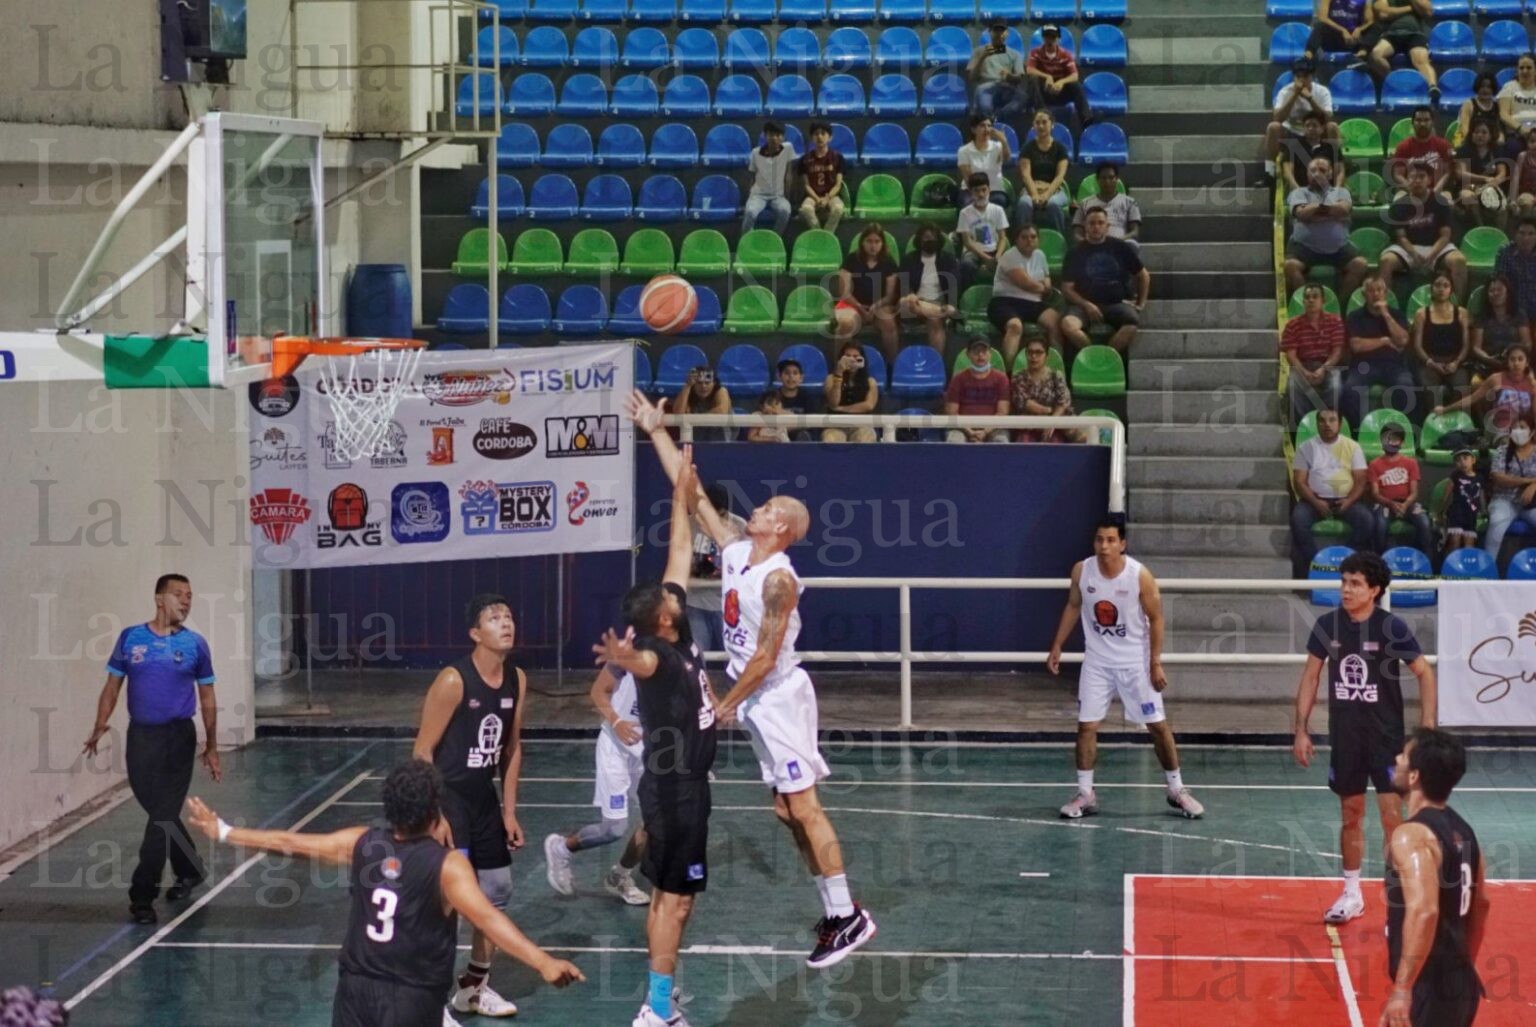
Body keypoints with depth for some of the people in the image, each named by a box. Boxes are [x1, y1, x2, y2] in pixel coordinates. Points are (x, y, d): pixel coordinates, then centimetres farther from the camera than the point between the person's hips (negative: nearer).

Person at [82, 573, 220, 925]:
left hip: (179, 737, -1)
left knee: (163, 816, -4)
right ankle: (190, 870, 32)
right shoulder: (130, 638, 1)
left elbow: (207, 698, 6)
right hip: (141, 736, 2)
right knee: (158, 811, 10)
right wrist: (99, 728, -3)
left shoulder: (195, 644, 0)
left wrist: (211, 747, 5)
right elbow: (113, 686, 6)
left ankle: (143, 894, 2)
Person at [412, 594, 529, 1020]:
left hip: (483, 797, 8)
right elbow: (422, 751, -17)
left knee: (498, 892, 13)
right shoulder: (453, 681, -20)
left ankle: (475, 986, 28)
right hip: (446, 797, -8)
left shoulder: (517, 680, 1)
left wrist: (509, 811, 8)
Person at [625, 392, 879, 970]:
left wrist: (727, 704, -13)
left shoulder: (778, 579, -18)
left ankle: (849, 917, -8)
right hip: (759, 701, 9)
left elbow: (766, 654, -20)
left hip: (779, 696, -9)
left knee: (804, 807, -10)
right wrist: (656, 432, 11)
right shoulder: (736, 554, 6)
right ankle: (836, 913, 14)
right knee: (788, 811, 10)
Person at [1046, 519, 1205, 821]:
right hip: (1097, 662, 2)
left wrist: (1156, 663, -12)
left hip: (1135, 662, -2)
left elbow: (1155, 619, -9)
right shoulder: (1081, 571, -8)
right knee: (1086, 726, -2)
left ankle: (1177, 790, 15)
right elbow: (1073, 607, 8)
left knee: (1158, 726, 2)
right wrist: (1057, 647, 6)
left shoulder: (1140, 576, -18)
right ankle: (1085, 794, 8)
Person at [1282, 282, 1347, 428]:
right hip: (1303, 367, 0)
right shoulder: (1293, 325, 2)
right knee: (1293, 385, -34)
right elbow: (1290, 354, -4)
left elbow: (1338, 351, -4)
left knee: (1335, 385, -35)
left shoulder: (1335, 321, 2)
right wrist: (1304, 372, -22)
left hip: (1328, 365, 0)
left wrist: (1323, 369, -21)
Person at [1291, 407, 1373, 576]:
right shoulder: (1306, 447, 6)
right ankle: (1313, 563, -25)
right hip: (1315, 500, 0)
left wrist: (1349, 500, -17)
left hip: (1345, 500, 1)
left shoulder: (1352, 446, 7)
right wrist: (1315, 502, -17)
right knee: (1298, 519, -33)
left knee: (1366, 520, -29)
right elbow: (1299, 481, 0)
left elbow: (1360, 481, 3)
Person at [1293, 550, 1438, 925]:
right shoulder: (1328, 625, -2)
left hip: (1386, 736, -4)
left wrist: (1427, 731, -12)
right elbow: (1310, 676, 7)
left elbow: (1425, 674, -6)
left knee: (1392, 815, -8)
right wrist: (1301, 730, 4)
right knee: (1350, 815, 13)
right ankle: (1352, 895, 27)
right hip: (1344, 736, 4)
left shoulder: (1391, 627, -12)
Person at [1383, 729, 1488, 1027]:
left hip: (1429, 989, -10)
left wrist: (1402, 989, -31)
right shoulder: (1461, 830, 11)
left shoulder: (1411, 835, -18)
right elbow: (1480, 904, 22)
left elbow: (1424, 911, -31)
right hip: (1460, 983, 10)